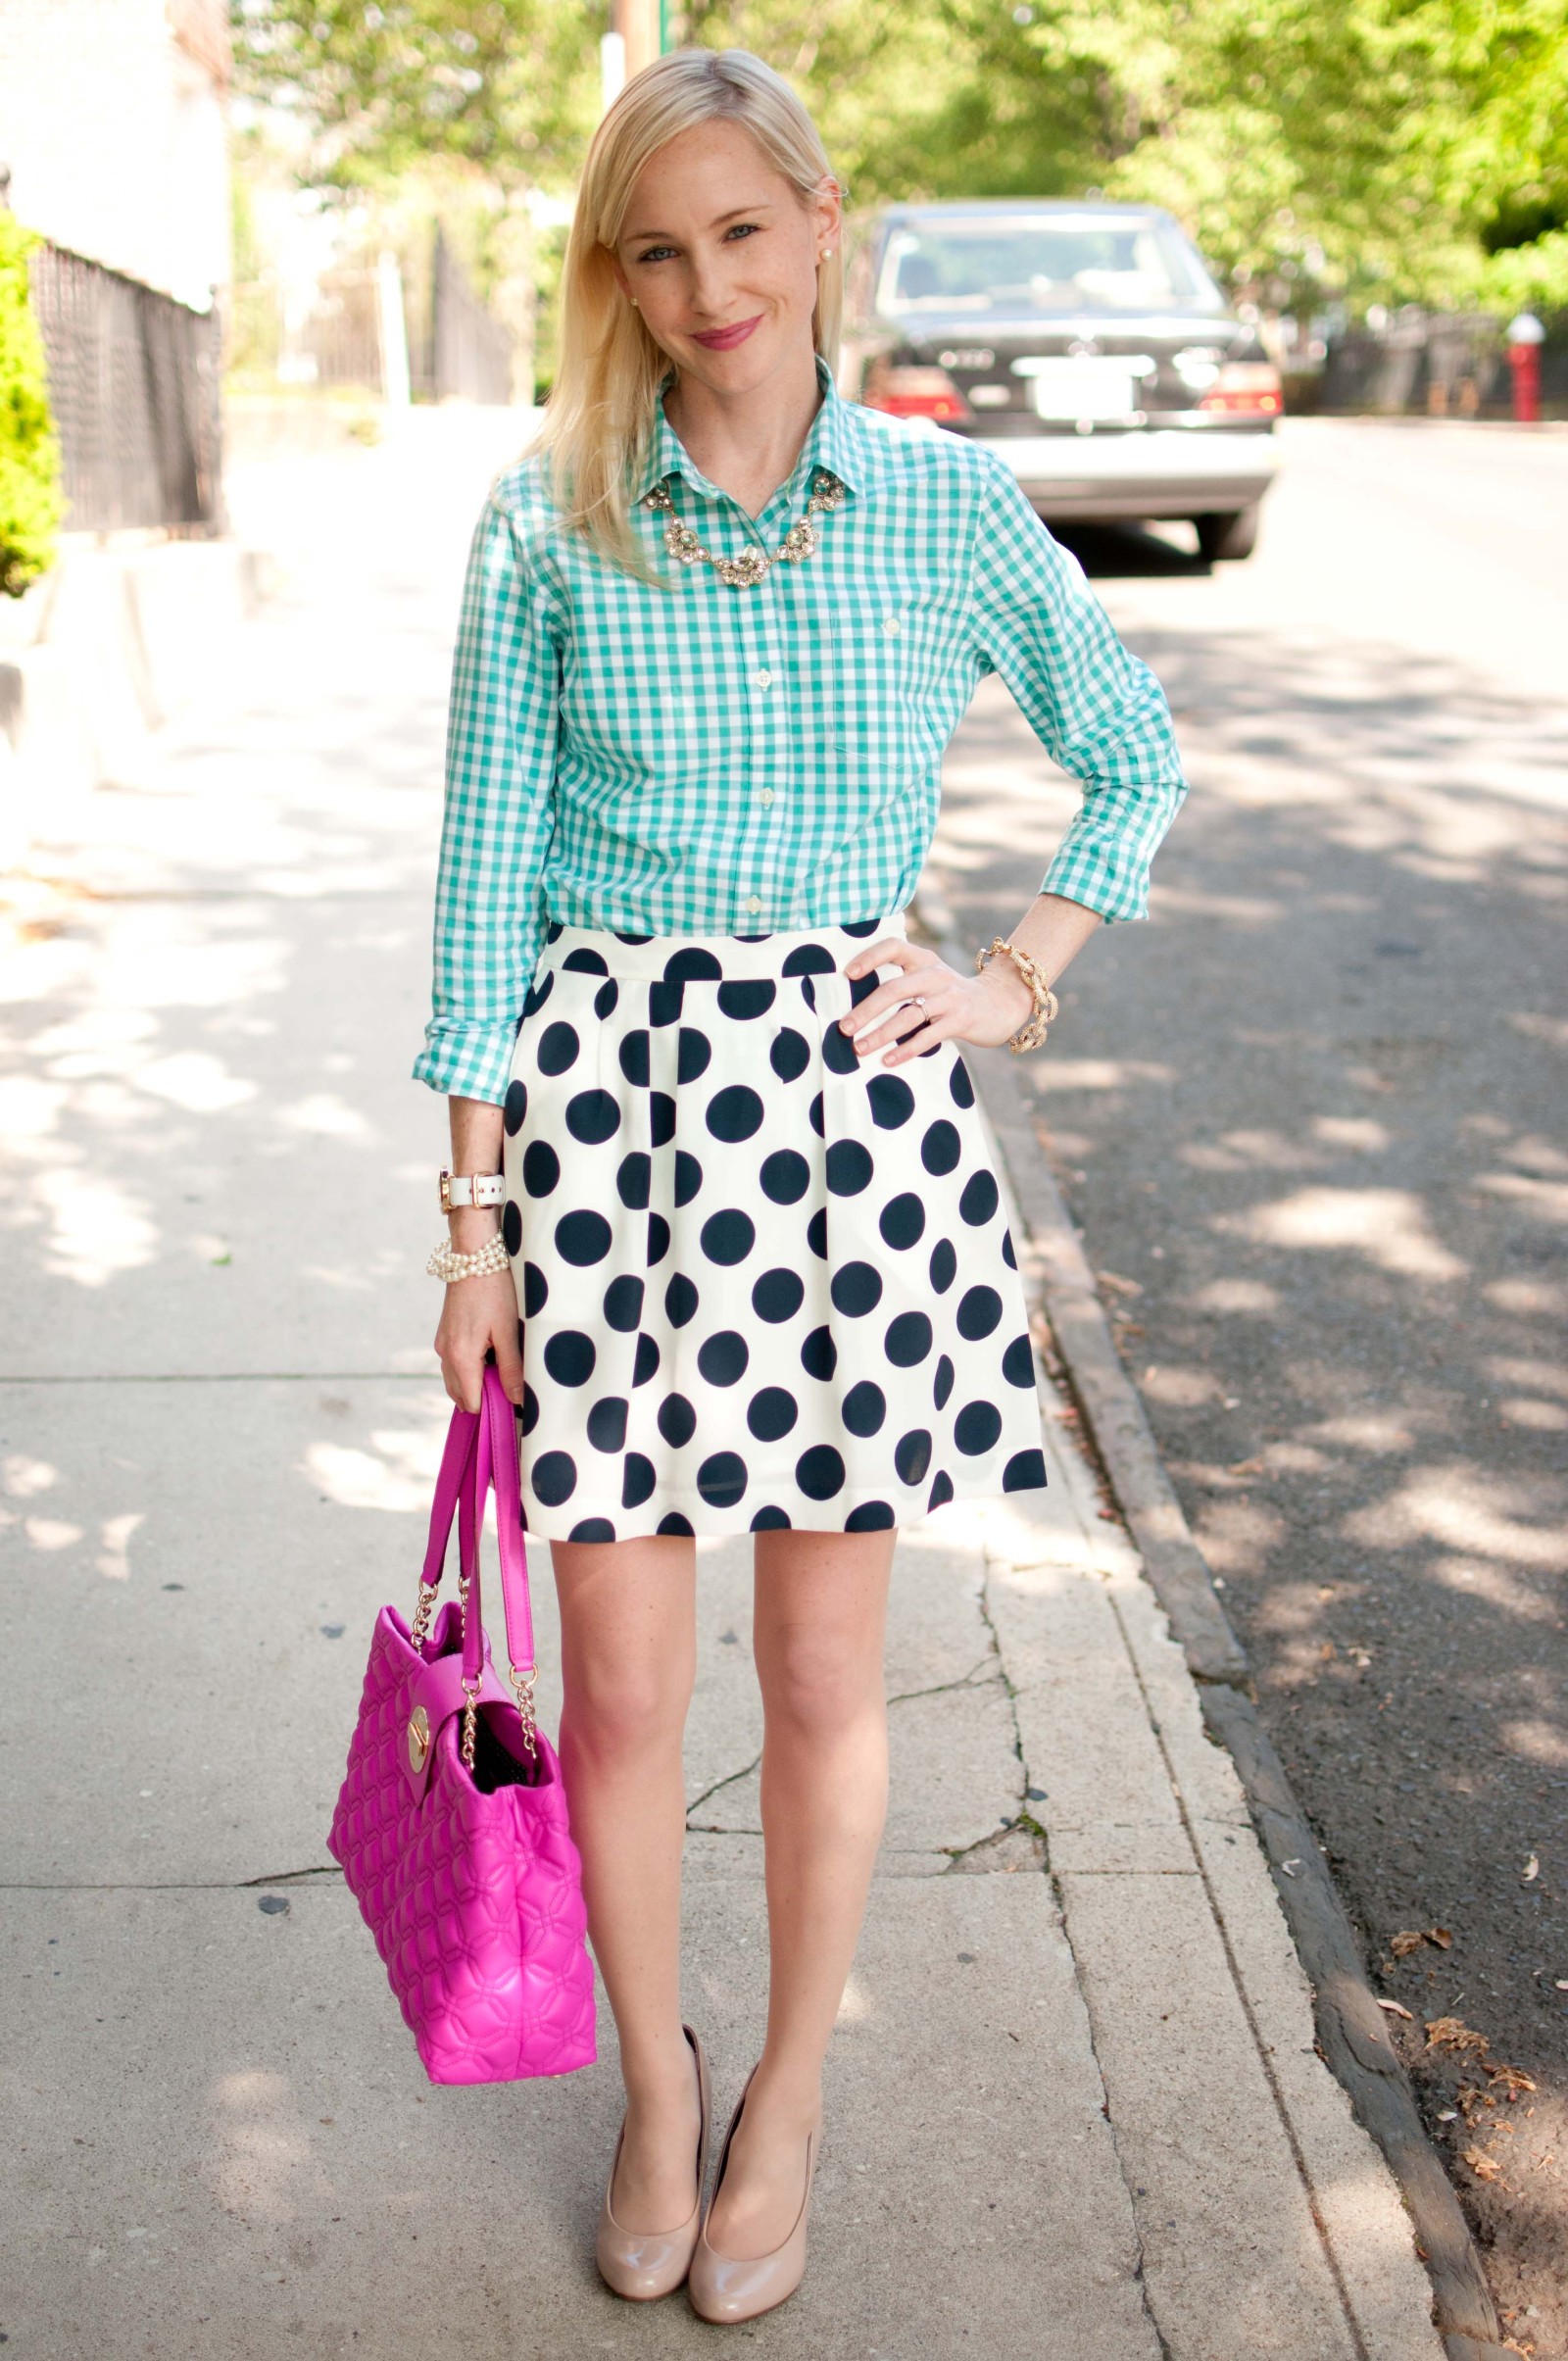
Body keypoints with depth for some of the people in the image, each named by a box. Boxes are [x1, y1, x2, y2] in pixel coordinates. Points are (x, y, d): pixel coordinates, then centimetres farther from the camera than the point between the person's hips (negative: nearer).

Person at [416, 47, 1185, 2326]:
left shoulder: (943, 499, 1)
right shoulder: (545, 527, -1)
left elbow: (1136, 750, 14)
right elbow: (484, 877, 0)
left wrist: (1018, 981, 3)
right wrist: (476, 1214, -1)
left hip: (855, 1100, 0)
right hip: (607, 1094, 0)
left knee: (825, 1671, 10)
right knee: (619, 1685, 7)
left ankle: (791, 2100, 35)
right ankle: (655, 2082, 35)